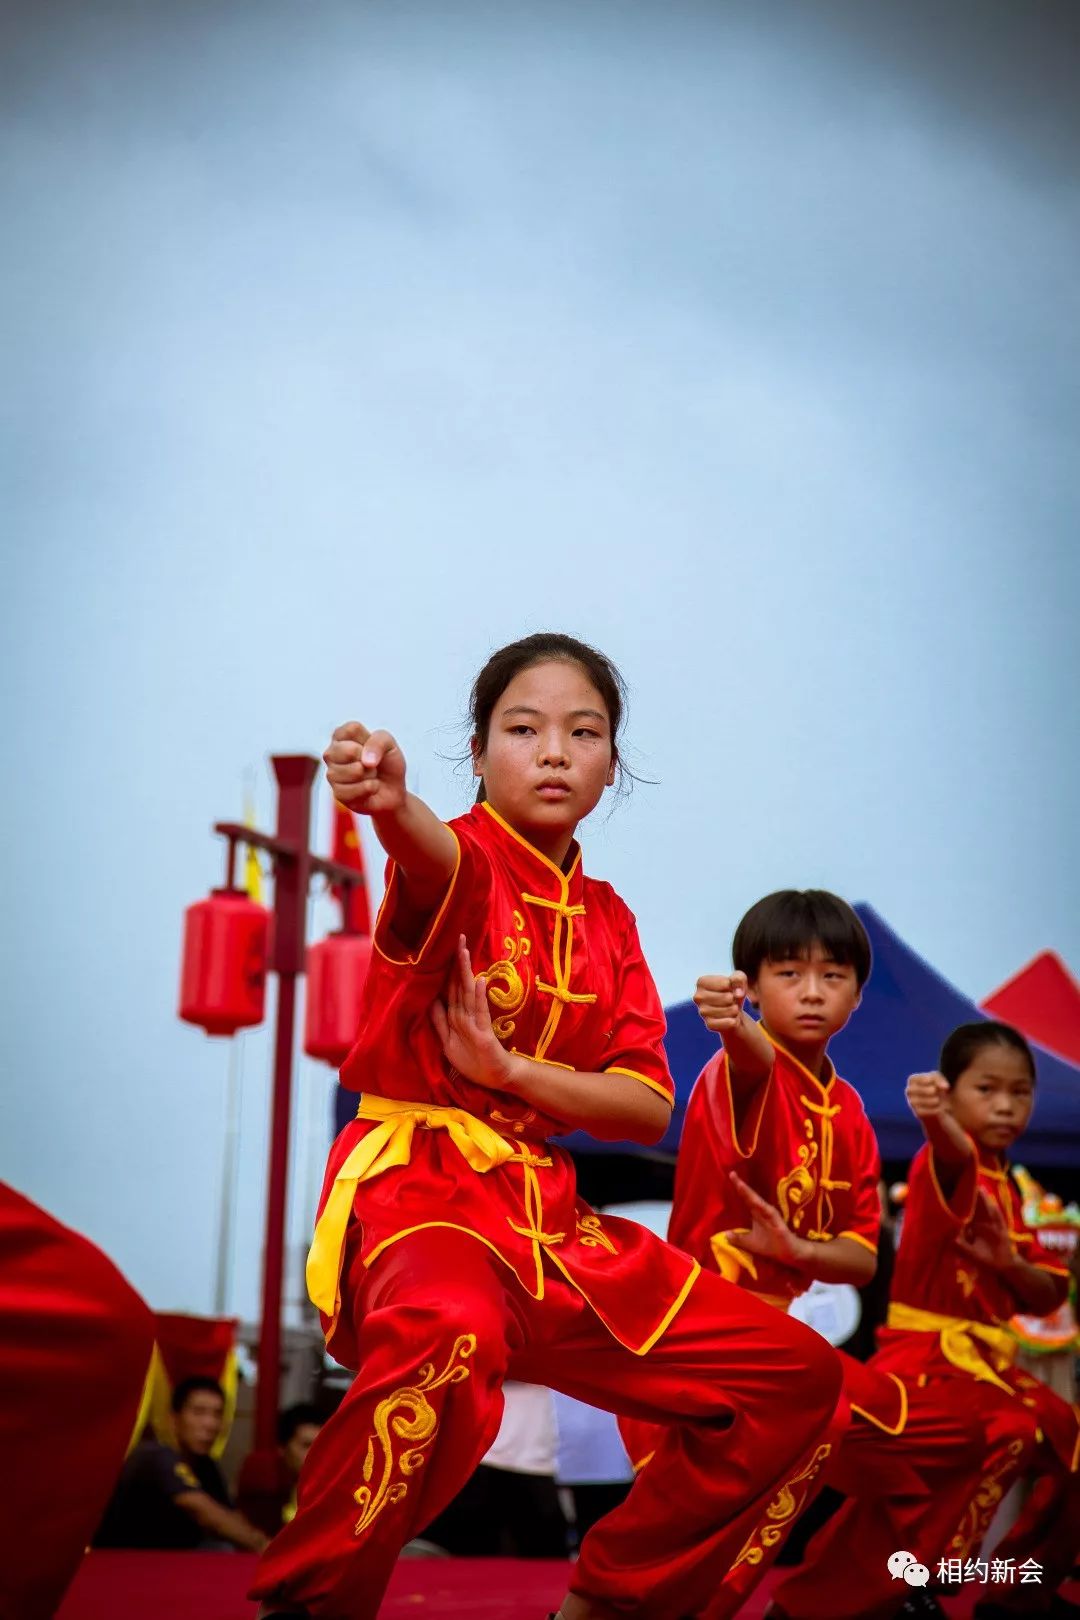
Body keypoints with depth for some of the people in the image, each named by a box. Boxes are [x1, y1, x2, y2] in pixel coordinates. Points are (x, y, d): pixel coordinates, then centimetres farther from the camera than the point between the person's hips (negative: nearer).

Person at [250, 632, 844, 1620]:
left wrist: (510, 1069, -13)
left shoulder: (606, 919, 14)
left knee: (796, 1379, 5)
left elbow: (649, 1109, 4)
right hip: (416, 1187, -7)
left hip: (547, 1213, 7)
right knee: (452, 1330, -43)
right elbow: (439, 862, -33)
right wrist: (389, 802, -57)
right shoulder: (466, 861, -5)